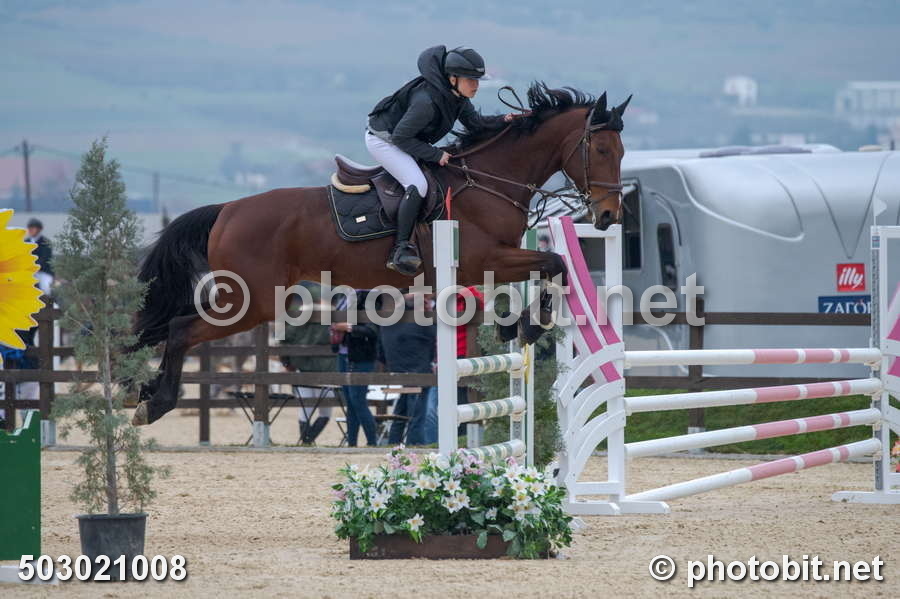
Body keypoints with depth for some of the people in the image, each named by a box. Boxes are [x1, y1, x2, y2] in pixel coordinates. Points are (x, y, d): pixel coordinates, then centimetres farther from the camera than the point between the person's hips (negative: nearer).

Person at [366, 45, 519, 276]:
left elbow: (474, 122, 6)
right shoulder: (427, 101, -34)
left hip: (403, 140, 10)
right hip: (383, 140, -10)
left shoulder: (458, 96, -6)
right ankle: (400, 249, -27)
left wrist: (502, 120, -11)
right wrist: (435, 155, -25)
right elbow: (400, 137, -28)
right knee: (417, 185, -27)